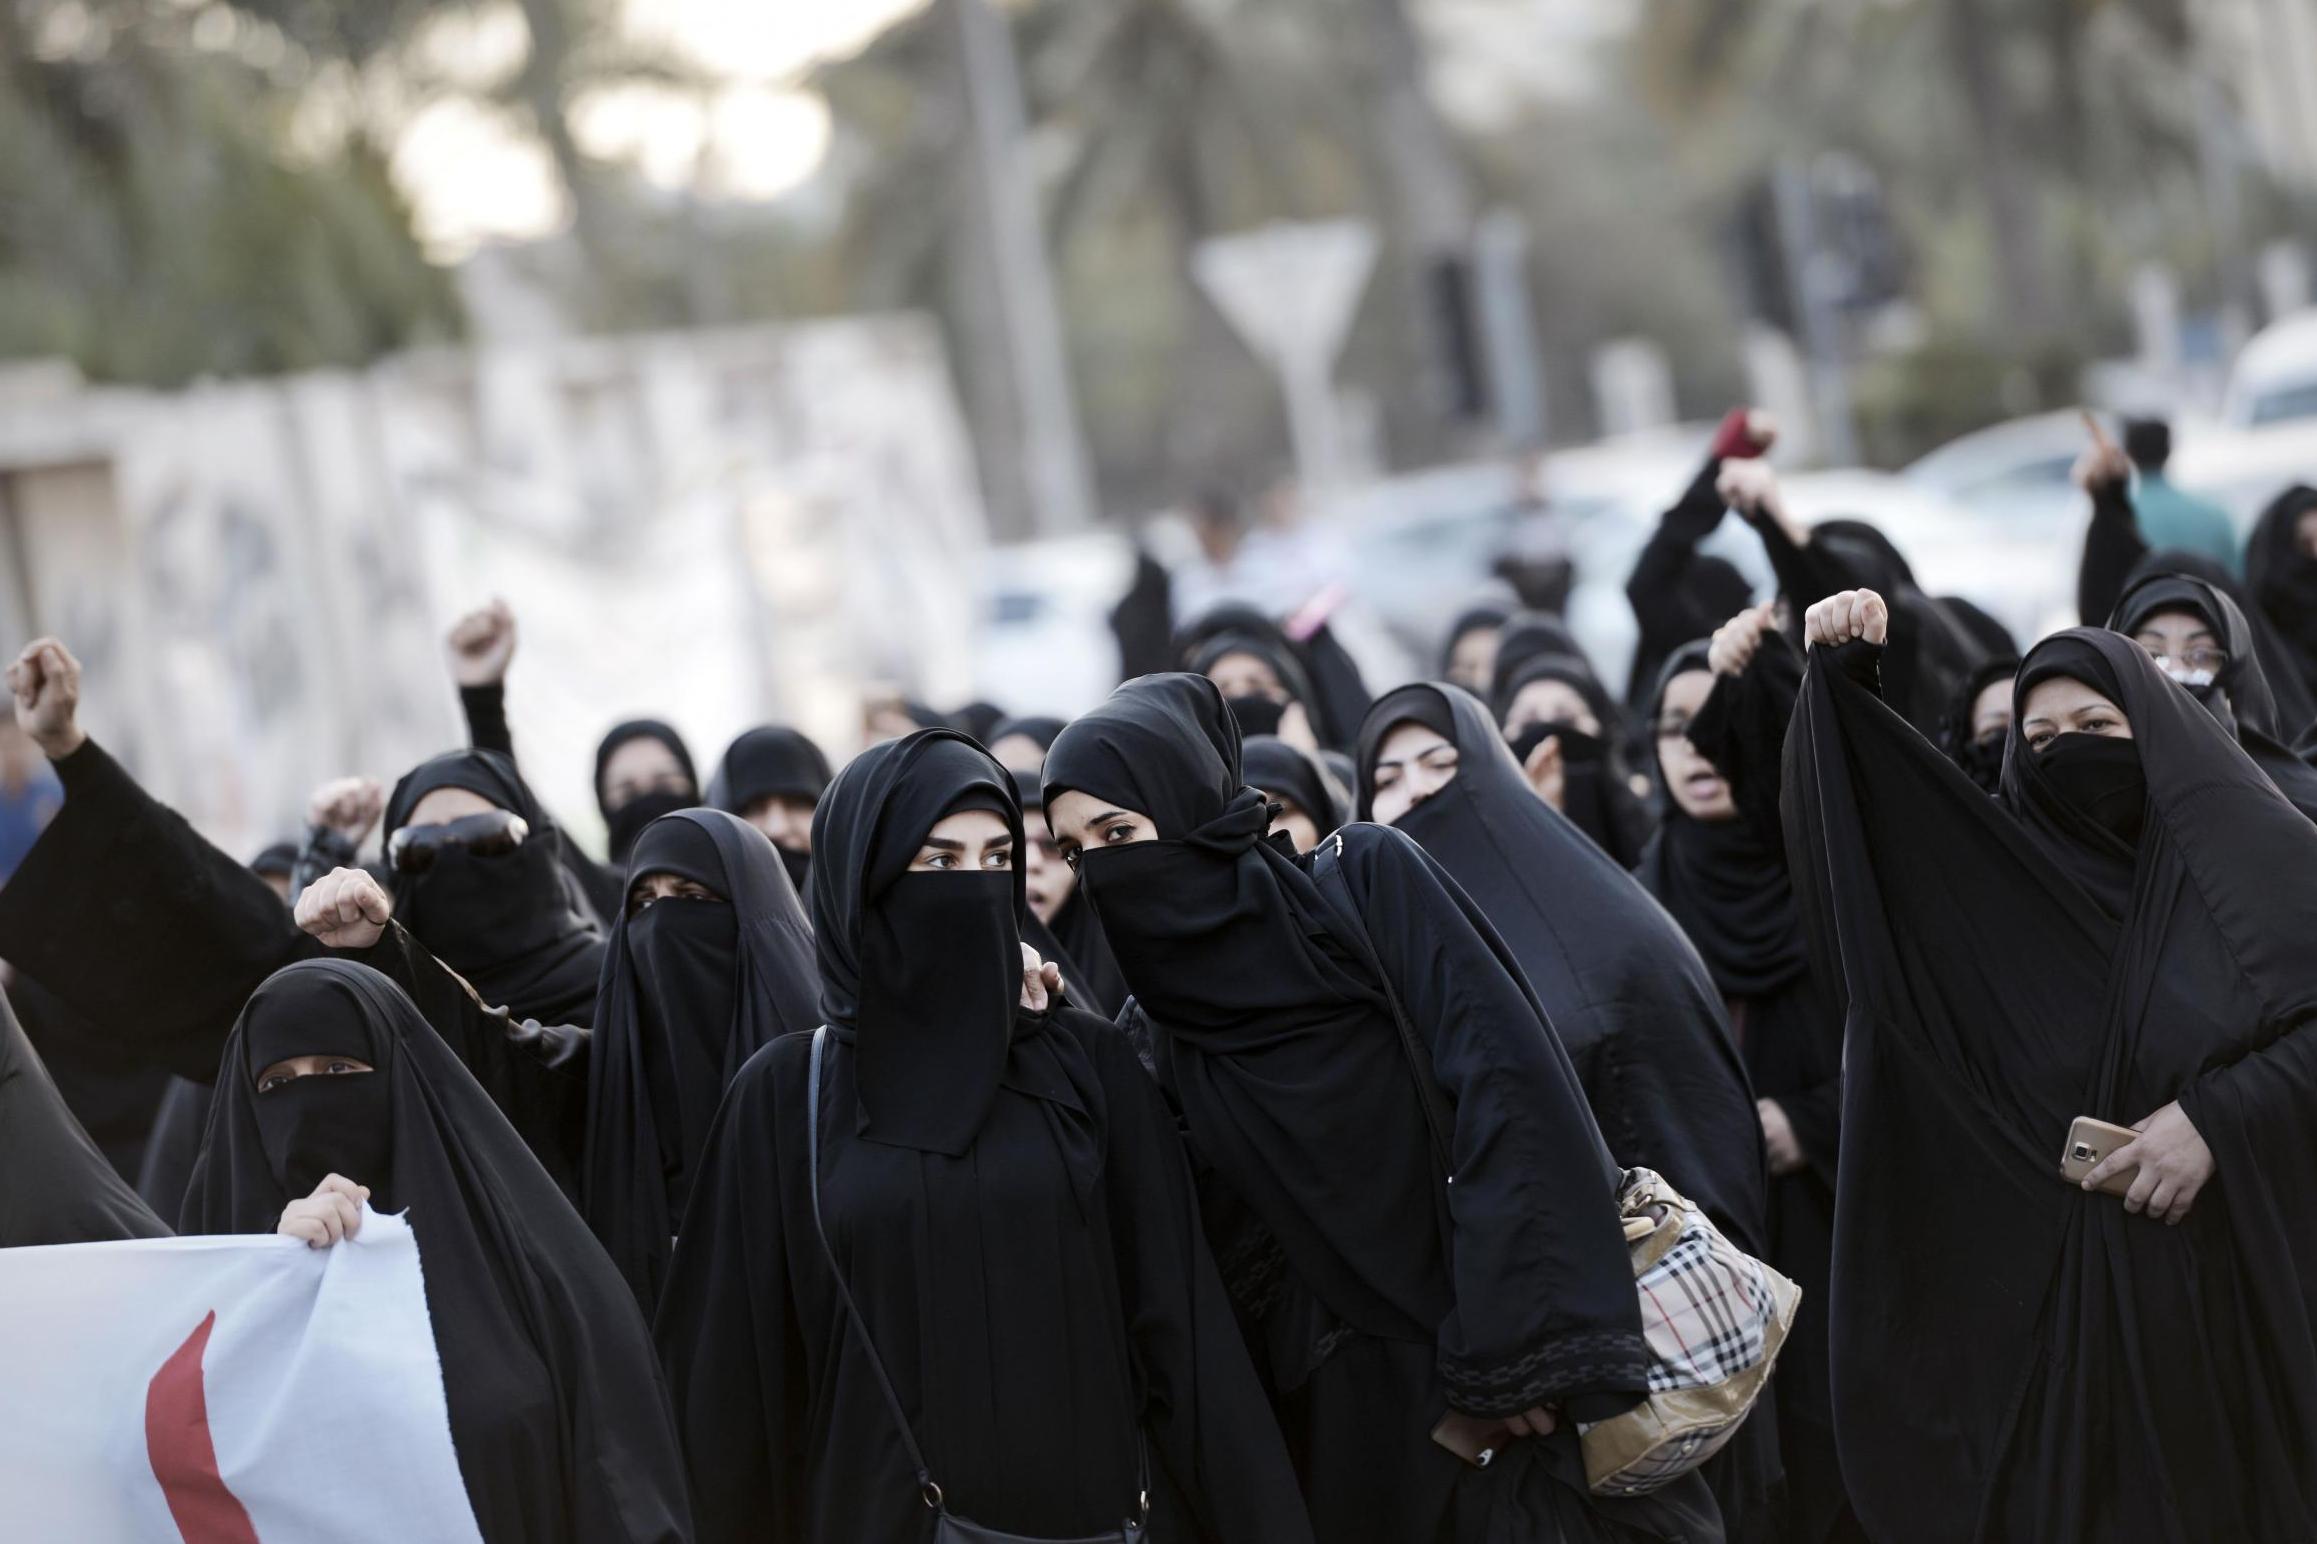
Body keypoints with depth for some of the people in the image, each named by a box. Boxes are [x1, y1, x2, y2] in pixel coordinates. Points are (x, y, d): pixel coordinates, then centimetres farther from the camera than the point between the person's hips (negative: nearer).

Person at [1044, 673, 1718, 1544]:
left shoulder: (1366, 881, -3)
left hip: (1508, 1351, -4)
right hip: (1348, 1404, 4)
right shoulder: (1155, 1030, 10)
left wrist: (1512, 1340, -20)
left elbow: (1507, 1076, -13)